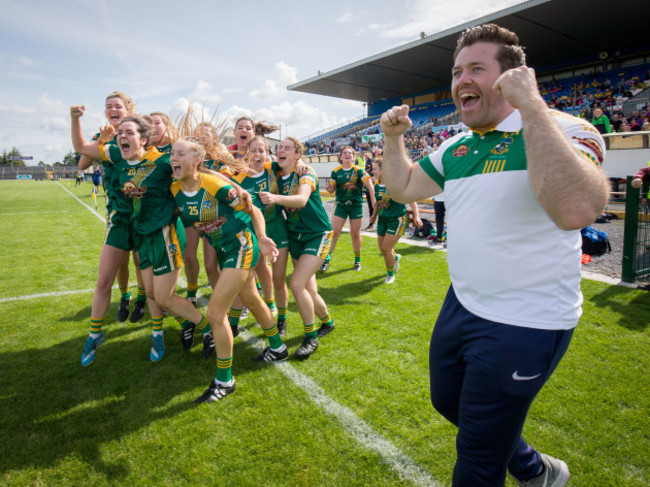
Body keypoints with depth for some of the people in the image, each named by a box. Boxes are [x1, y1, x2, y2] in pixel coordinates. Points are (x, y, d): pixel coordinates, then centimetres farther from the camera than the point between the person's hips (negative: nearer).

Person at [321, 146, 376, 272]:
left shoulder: (358, 170, -4)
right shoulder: (336, 171, 1)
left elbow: (369, 185, -8)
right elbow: (332, 187, 7)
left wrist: (373, 201, -17)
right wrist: (329, 189, -17)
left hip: (356, 205, -1)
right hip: (341, 205, 1)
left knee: (355, 234, 6)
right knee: (334, 232, -6)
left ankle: (357, 260, 23)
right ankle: (327, 259, 4)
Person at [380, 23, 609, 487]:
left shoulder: (562, 130, -18)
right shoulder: (455, 148, 6)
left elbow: (576, 210, -38)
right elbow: (403, 187, 17)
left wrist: (531, 105, -34)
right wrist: (393, 137, 3)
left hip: (524, 325, -8)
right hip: (461, 305, 8)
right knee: (447, 400, 27)